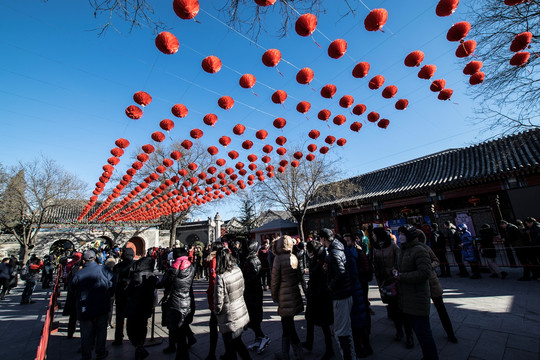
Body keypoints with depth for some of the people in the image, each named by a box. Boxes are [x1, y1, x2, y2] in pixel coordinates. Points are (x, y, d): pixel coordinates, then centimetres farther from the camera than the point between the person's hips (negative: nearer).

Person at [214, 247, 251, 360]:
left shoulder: (221, 277, -26)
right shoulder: (238, 270, -7)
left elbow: (219, 302, -21)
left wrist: (217, 312, 0)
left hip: (230, 320, -6)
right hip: (241, 314, 6)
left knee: (231, 349, 16)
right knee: (238, 342, 28)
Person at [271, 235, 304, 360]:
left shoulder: (279, 258, -17)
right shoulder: (294, 258, 2)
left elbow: (275, 280, -12)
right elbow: (298, 276, 10)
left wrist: (274, 296, 1)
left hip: (285, 297, -7)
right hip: (295, 295, 7)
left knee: (288, 326, 8)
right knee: (286, 325, 20)